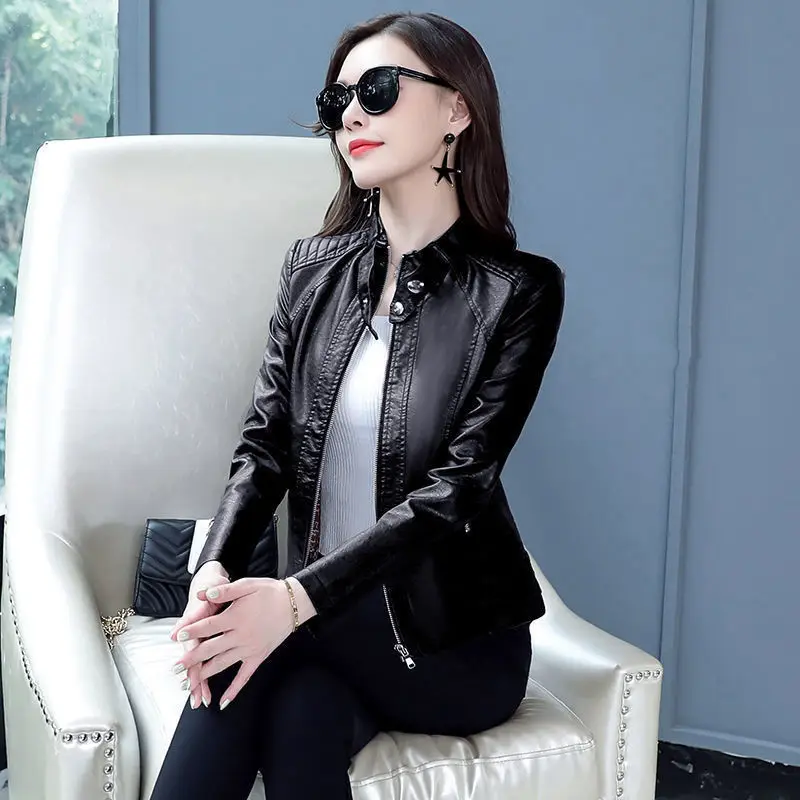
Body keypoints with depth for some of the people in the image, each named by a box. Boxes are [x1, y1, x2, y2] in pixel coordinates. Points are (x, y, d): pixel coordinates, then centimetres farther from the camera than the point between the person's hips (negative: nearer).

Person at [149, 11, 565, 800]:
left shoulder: (517, 291, -7)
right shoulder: (314, 267, 7)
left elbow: (455, 489, -16)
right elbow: (265, 440, 0)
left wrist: (295, 600, -29)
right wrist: (215, 570, -21)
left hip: (452, 641, -3)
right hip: (324, 617, 3)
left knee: (250, 664, -30)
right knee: (296, 722, -31)